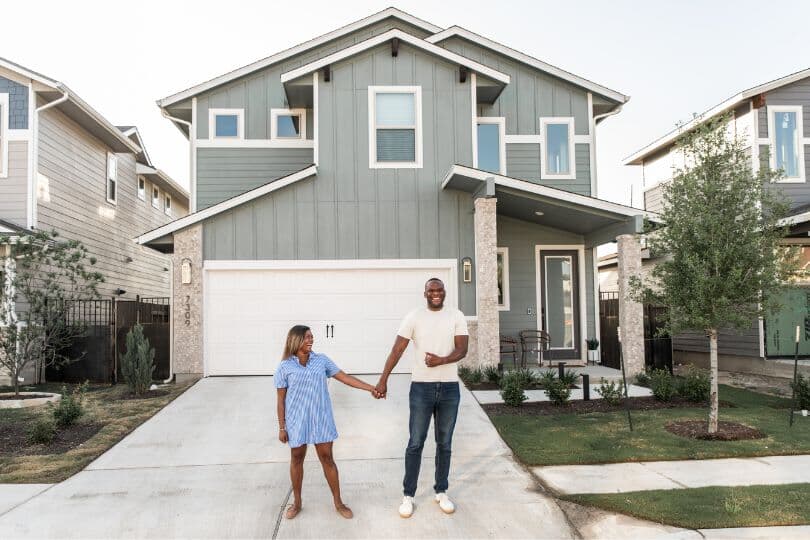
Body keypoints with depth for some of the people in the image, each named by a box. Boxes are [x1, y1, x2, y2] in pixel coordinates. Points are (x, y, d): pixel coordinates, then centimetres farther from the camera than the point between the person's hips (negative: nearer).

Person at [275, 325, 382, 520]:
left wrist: (370, 388, -7)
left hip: (321, 419, 1)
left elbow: (344, 377, 0)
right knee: (297, 459, 12)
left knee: (327, 458, 7)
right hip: (297, 421, -1)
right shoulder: (285, 367, -7)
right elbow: (280, 399, -2)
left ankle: (338, 502, 20)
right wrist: (282, 427, -2)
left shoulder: (322, 360, 0)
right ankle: (296, 502, 31)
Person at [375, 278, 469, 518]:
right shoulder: (414, 317, -4)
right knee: (415, 443, 4)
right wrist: (383, 380, -14)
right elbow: (397, 350, -8)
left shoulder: (456, 316, 0)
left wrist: (441, 360, -25)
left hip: (449, 388, 2)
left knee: (444, 443, 12)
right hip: (421, 387, -1)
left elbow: (462, 350, -6)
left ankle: (441, 492, 27)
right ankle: (408, 495, 16)